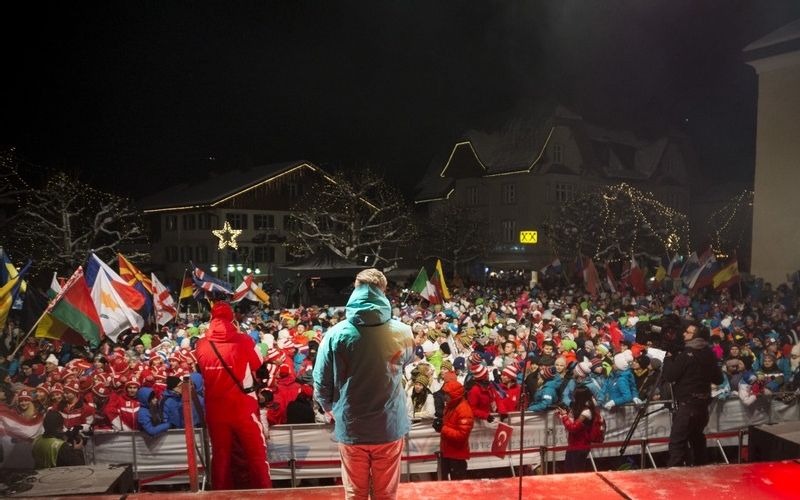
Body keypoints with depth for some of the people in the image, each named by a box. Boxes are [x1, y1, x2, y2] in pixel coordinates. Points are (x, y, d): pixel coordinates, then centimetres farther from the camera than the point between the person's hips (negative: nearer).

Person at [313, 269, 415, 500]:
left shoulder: (336, 334, -16)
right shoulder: (402, 332, -13)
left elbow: (321, 381, -7)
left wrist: (330, 407, 11)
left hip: (350, 428, 0)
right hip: (390, 427, 1)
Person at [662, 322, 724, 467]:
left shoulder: (687, 354, -16)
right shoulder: (709, 354, 6)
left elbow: (669, 376, -15)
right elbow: (718, 379, 13)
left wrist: (669, 357, -2)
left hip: (687, 404, -8)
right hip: (703, 404, 9)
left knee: (677, 441, -10)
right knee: (697, 438, 22)